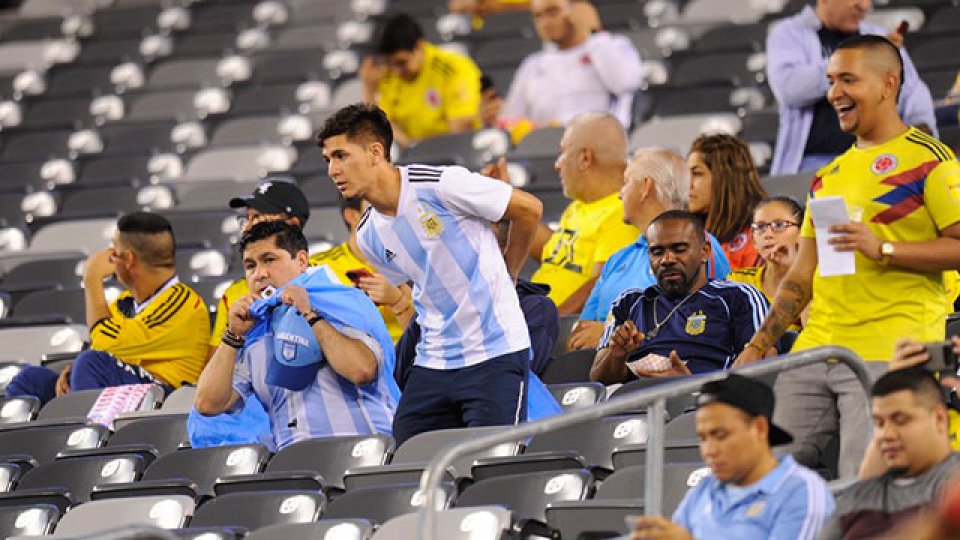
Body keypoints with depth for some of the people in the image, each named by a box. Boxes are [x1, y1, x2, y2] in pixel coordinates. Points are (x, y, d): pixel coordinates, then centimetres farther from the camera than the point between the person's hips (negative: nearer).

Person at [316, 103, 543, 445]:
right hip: (432, 362, 6)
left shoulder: (441, 185, -14)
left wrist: (498, 281, 8)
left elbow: (529, 209, -1)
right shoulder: (368, 236, 6)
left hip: (495, 356, -6)